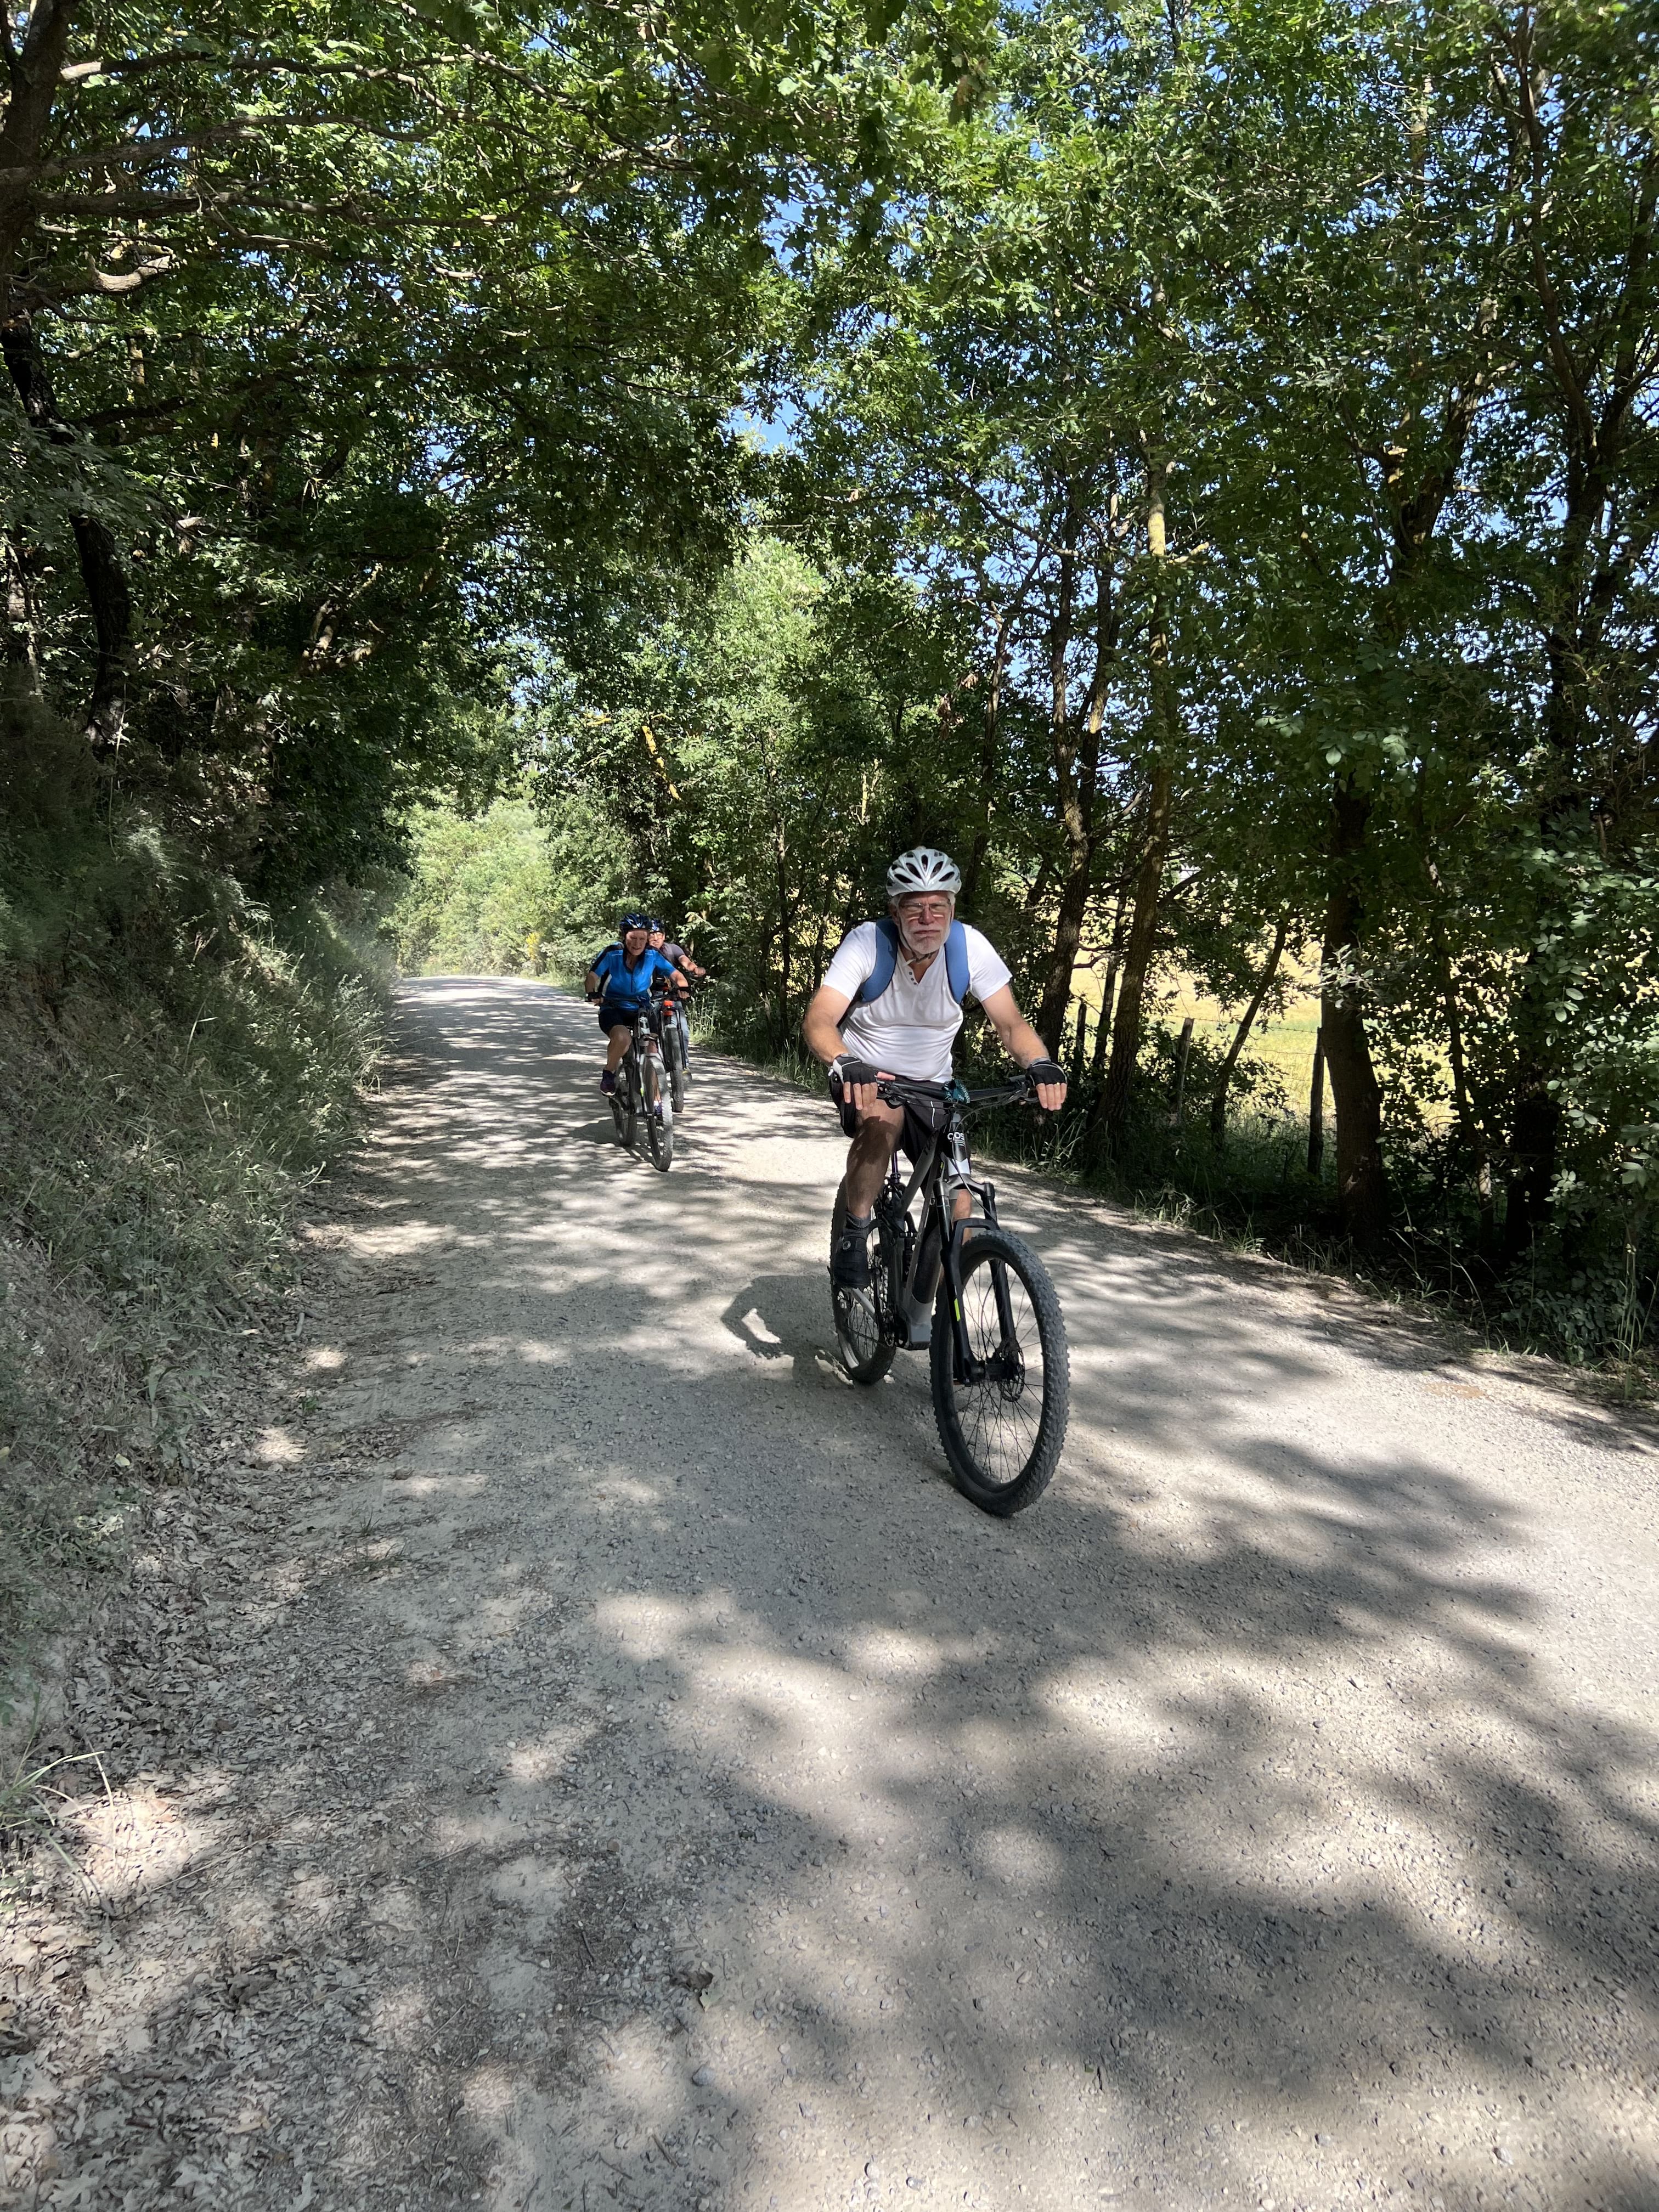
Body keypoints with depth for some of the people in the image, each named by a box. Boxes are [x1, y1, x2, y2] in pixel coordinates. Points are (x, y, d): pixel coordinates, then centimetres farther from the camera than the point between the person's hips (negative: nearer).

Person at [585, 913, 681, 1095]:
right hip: (613, 1009, -3)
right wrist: (593, 993, -33)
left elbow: (675, 975, -4)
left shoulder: (653, 956, -8)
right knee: (622, 1037, -34)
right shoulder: (612, 954, -14)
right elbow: (593, 976, -13)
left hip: (641, 1010, 3)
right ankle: (609, 1074, -6)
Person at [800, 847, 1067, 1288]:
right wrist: (844, 1064, -53)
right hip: (866, 1078, -3)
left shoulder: (970, 947, -16)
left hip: (931, 1085, 3)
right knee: (883, 1119, -38)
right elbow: (818, 1021, -32)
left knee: (957, 1209, -7)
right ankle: (854, 1236, -15)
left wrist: (1040, 1064, -36)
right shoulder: (867, 943, -22)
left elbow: (1011, 1024, -14)